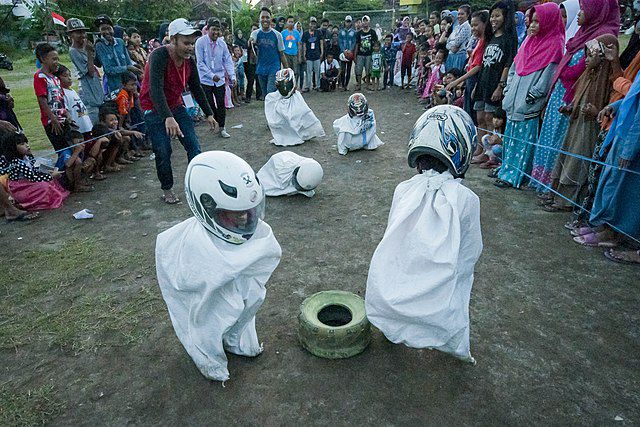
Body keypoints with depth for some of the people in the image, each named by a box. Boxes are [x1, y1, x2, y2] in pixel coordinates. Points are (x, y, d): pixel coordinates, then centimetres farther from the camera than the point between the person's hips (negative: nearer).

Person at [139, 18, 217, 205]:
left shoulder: (189, 61, -2)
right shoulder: (159, 56, -23)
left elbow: (196, 89, 10)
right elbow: (155, 90, -34)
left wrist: (209, 114, 8)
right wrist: (168, 117, -47)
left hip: (176, 106, 6)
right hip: (154, 110, -6)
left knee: (193, 145, -5)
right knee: (163, 151, -7)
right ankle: (167, 190, 12)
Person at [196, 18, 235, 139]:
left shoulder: (222, 43, 1)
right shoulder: (200, 42, -10)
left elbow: (228, 60, 1)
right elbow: (200, 63, -12)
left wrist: (232, 76, -12)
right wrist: (212, 75, -21)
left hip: (220, 79, 3)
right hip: (206, 80, -3)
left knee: (221, 105, 3)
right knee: (210, 105, 3)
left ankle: (222, 128, 12)